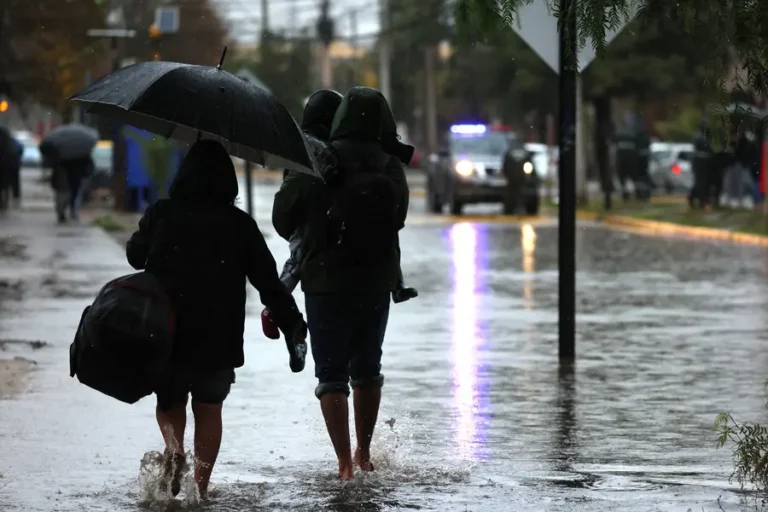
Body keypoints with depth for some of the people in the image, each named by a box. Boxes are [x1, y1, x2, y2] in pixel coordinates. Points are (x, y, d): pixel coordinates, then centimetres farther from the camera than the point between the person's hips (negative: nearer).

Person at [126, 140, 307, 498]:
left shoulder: (161, 214, -3)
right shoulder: (239, 223, -2)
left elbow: (135, 256, 10)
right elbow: (267, 279, -1)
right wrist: (292, 323, 6)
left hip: (166, 333, 0)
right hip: (221, 337, 0)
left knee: (169, 401, 17)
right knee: (209, 409, 14)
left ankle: (174, 448, -12)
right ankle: (201, 485, 8)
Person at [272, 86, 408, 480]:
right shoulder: (390, 168, -5)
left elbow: (282, 218, -4)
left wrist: (302, 239, 18)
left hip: (326, 282, -3)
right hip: (377, 282, 3)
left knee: (332, 374, 3)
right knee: (367, 368, 21)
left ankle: (345, 464, -6)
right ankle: (363, 454, 29)